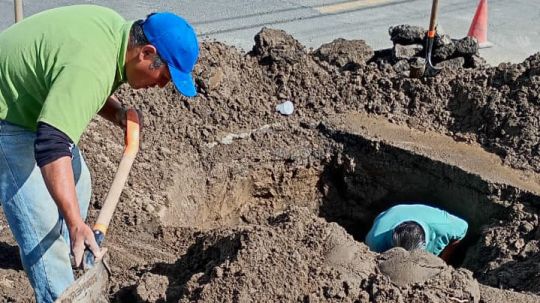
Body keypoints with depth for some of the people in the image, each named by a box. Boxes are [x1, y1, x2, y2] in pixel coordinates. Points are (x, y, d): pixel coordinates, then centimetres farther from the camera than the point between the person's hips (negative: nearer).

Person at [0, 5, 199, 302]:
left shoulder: (118, 29, -6)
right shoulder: (90, 66, -36)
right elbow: (51, 147, -44)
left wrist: (117, 112, -8)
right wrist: (76, 224, -48)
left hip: (33, 103, 10)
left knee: (76, 181, 22)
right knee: (42, 221, -13)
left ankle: (69, 255, 44)